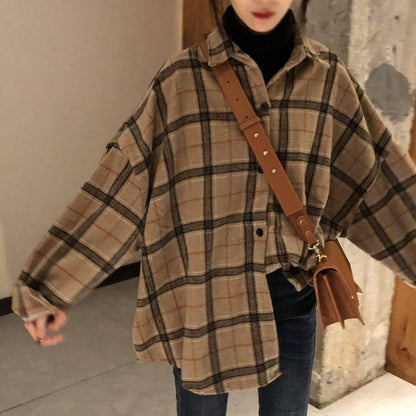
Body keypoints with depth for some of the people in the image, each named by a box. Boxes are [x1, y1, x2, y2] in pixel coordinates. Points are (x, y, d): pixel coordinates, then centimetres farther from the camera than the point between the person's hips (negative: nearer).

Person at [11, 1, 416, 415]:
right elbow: (122, 183, -8)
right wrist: (50, 286, -8)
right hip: (202, 293, -1)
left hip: (291, 289, 2)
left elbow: (381, 179, 4)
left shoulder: (328, 76, -1)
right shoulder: (181, 78, -8)